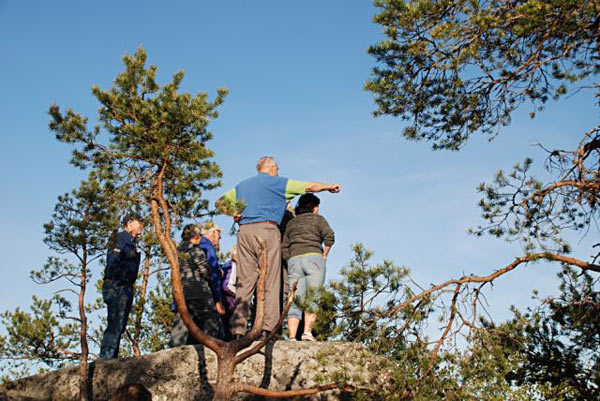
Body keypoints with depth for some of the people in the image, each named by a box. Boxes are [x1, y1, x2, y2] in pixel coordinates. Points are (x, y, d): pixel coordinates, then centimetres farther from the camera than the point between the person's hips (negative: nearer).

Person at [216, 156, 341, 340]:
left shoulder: (242, 185, 23)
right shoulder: (277, 183, 8)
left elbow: (220, 202, 27)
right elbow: (309, 186, 12)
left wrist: (232, 213, 16)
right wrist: (328, 186, 27)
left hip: (245, 231, 5)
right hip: (266, 230, -5)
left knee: (244, 282, 2)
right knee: (270, 282, -5)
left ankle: (238, 330, -4)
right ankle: (266, 329, -14)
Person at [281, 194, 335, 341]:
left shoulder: (291, 223, 23)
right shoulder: (317, 219, 9)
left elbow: (284, 248, 15)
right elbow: (329, 236, -7)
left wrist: (292, 260, 15)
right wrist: (324, 255, 2)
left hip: (293, 260, 4)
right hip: (313, 258, -4)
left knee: (295, 301, -2)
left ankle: (292, 337, -14)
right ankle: (307, 332, -21)